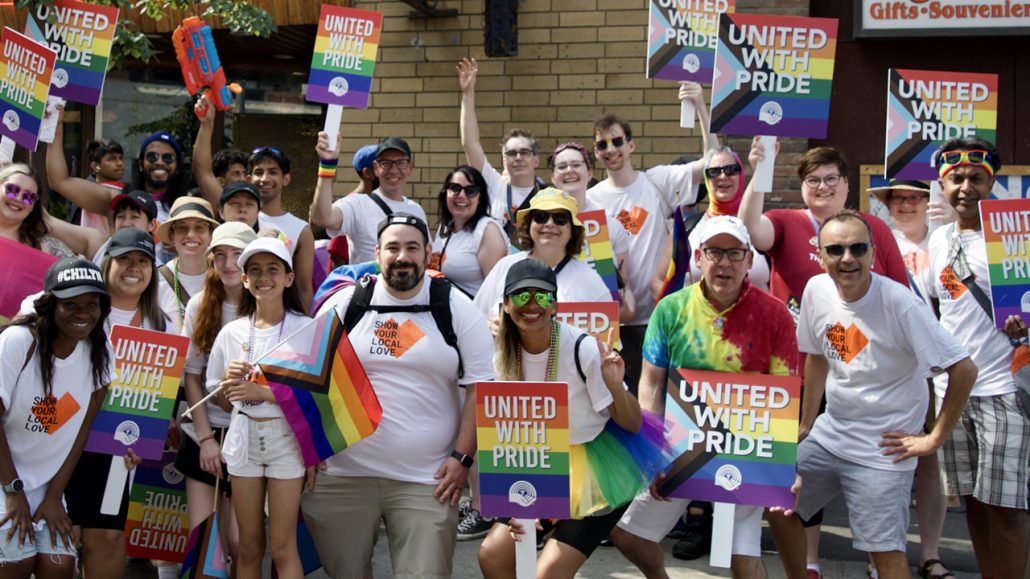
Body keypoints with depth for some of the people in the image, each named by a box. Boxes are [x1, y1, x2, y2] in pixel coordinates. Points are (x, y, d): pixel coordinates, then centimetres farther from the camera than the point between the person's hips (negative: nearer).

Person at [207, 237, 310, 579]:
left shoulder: (305, 329, -5)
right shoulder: (231, 333, 6)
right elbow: (216, 395, 14)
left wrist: (263, 393, -18)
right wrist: (228, 383, -8)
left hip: (287, 438, -3)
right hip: (244, 438, 4)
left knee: (282, 547, -2)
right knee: (249, 546, 10)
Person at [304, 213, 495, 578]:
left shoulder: (457, 309, 2)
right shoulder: (342, 305, 5)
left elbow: (481, 388, 1)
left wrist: (463, 458, -6)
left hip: (427, 481, -1)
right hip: (342, 476, 2)